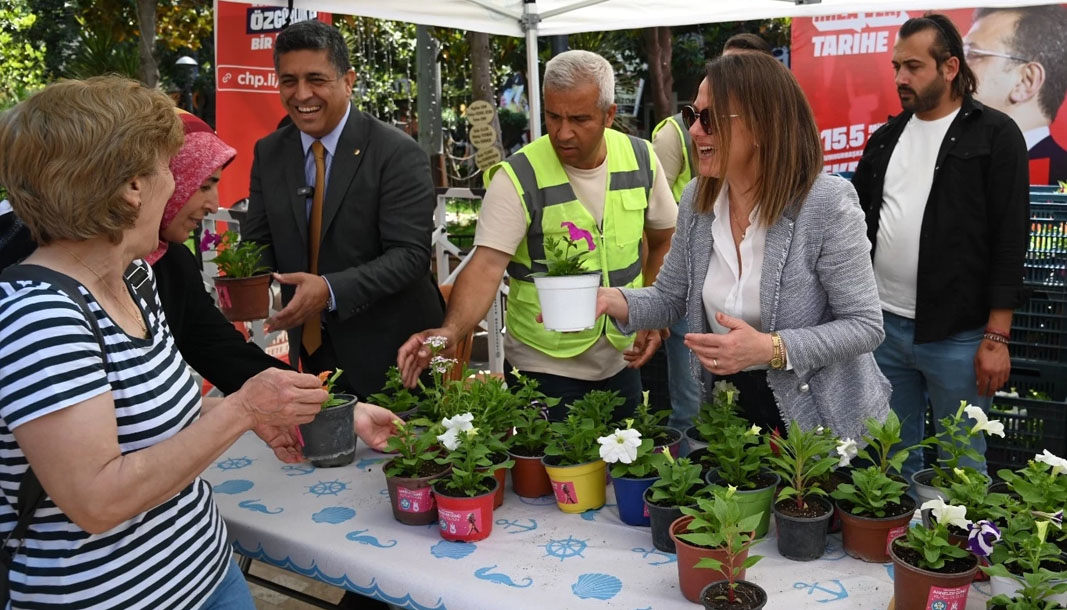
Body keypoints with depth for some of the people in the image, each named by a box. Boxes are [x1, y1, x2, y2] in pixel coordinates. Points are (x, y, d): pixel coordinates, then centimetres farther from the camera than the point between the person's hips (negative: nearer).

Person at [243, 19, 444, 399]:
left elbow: (410, 253, -20)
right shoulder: (268, 154, 3)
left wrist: (331, 290, -33)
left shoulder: (397, 153, -14)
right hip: (311, 350, 5)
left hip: (389, 352, -4)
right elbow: (258, 243, 4)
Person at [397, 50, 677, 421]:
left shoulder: (640, 159, -4)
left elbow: (663, 240, 9)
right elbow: (486, 265, -25)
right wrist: (450, 331, -41)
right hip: (546, 369, -4)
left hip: (621, 359, 5)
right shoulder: (518, 178, -17)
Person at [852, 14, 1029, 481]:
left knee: (961, 462, 9)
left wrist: (996, 336, -13)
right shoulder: (886, 136, 10)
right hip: (883, 325, 5)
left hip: (957, 335, -5)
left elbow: (1010, 238, -9)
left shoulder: (995, 134, -6)